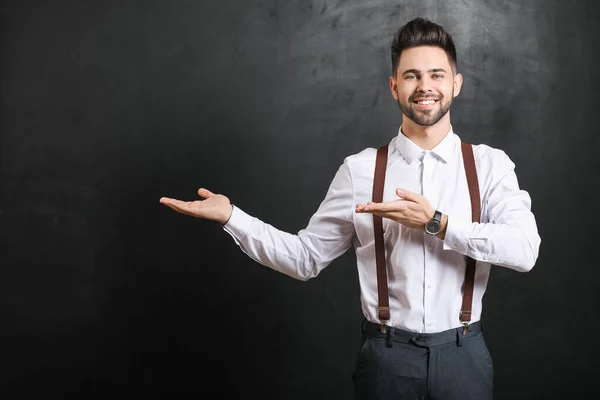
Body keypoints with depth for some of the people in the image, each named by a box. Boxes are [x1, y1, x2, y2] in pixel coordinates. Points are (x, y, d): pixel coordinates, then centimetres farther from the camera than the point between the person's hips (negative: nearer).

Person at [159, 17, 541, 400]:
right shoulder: (359, 170, -2)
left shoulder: (490, 164, -2)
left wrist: (436, 223, -22)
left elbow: (524, 249, -16)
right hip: (387, 354, 0)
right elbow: (306, 256, 0)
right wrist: (231, 216, -8)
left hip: (463, 354, 0)